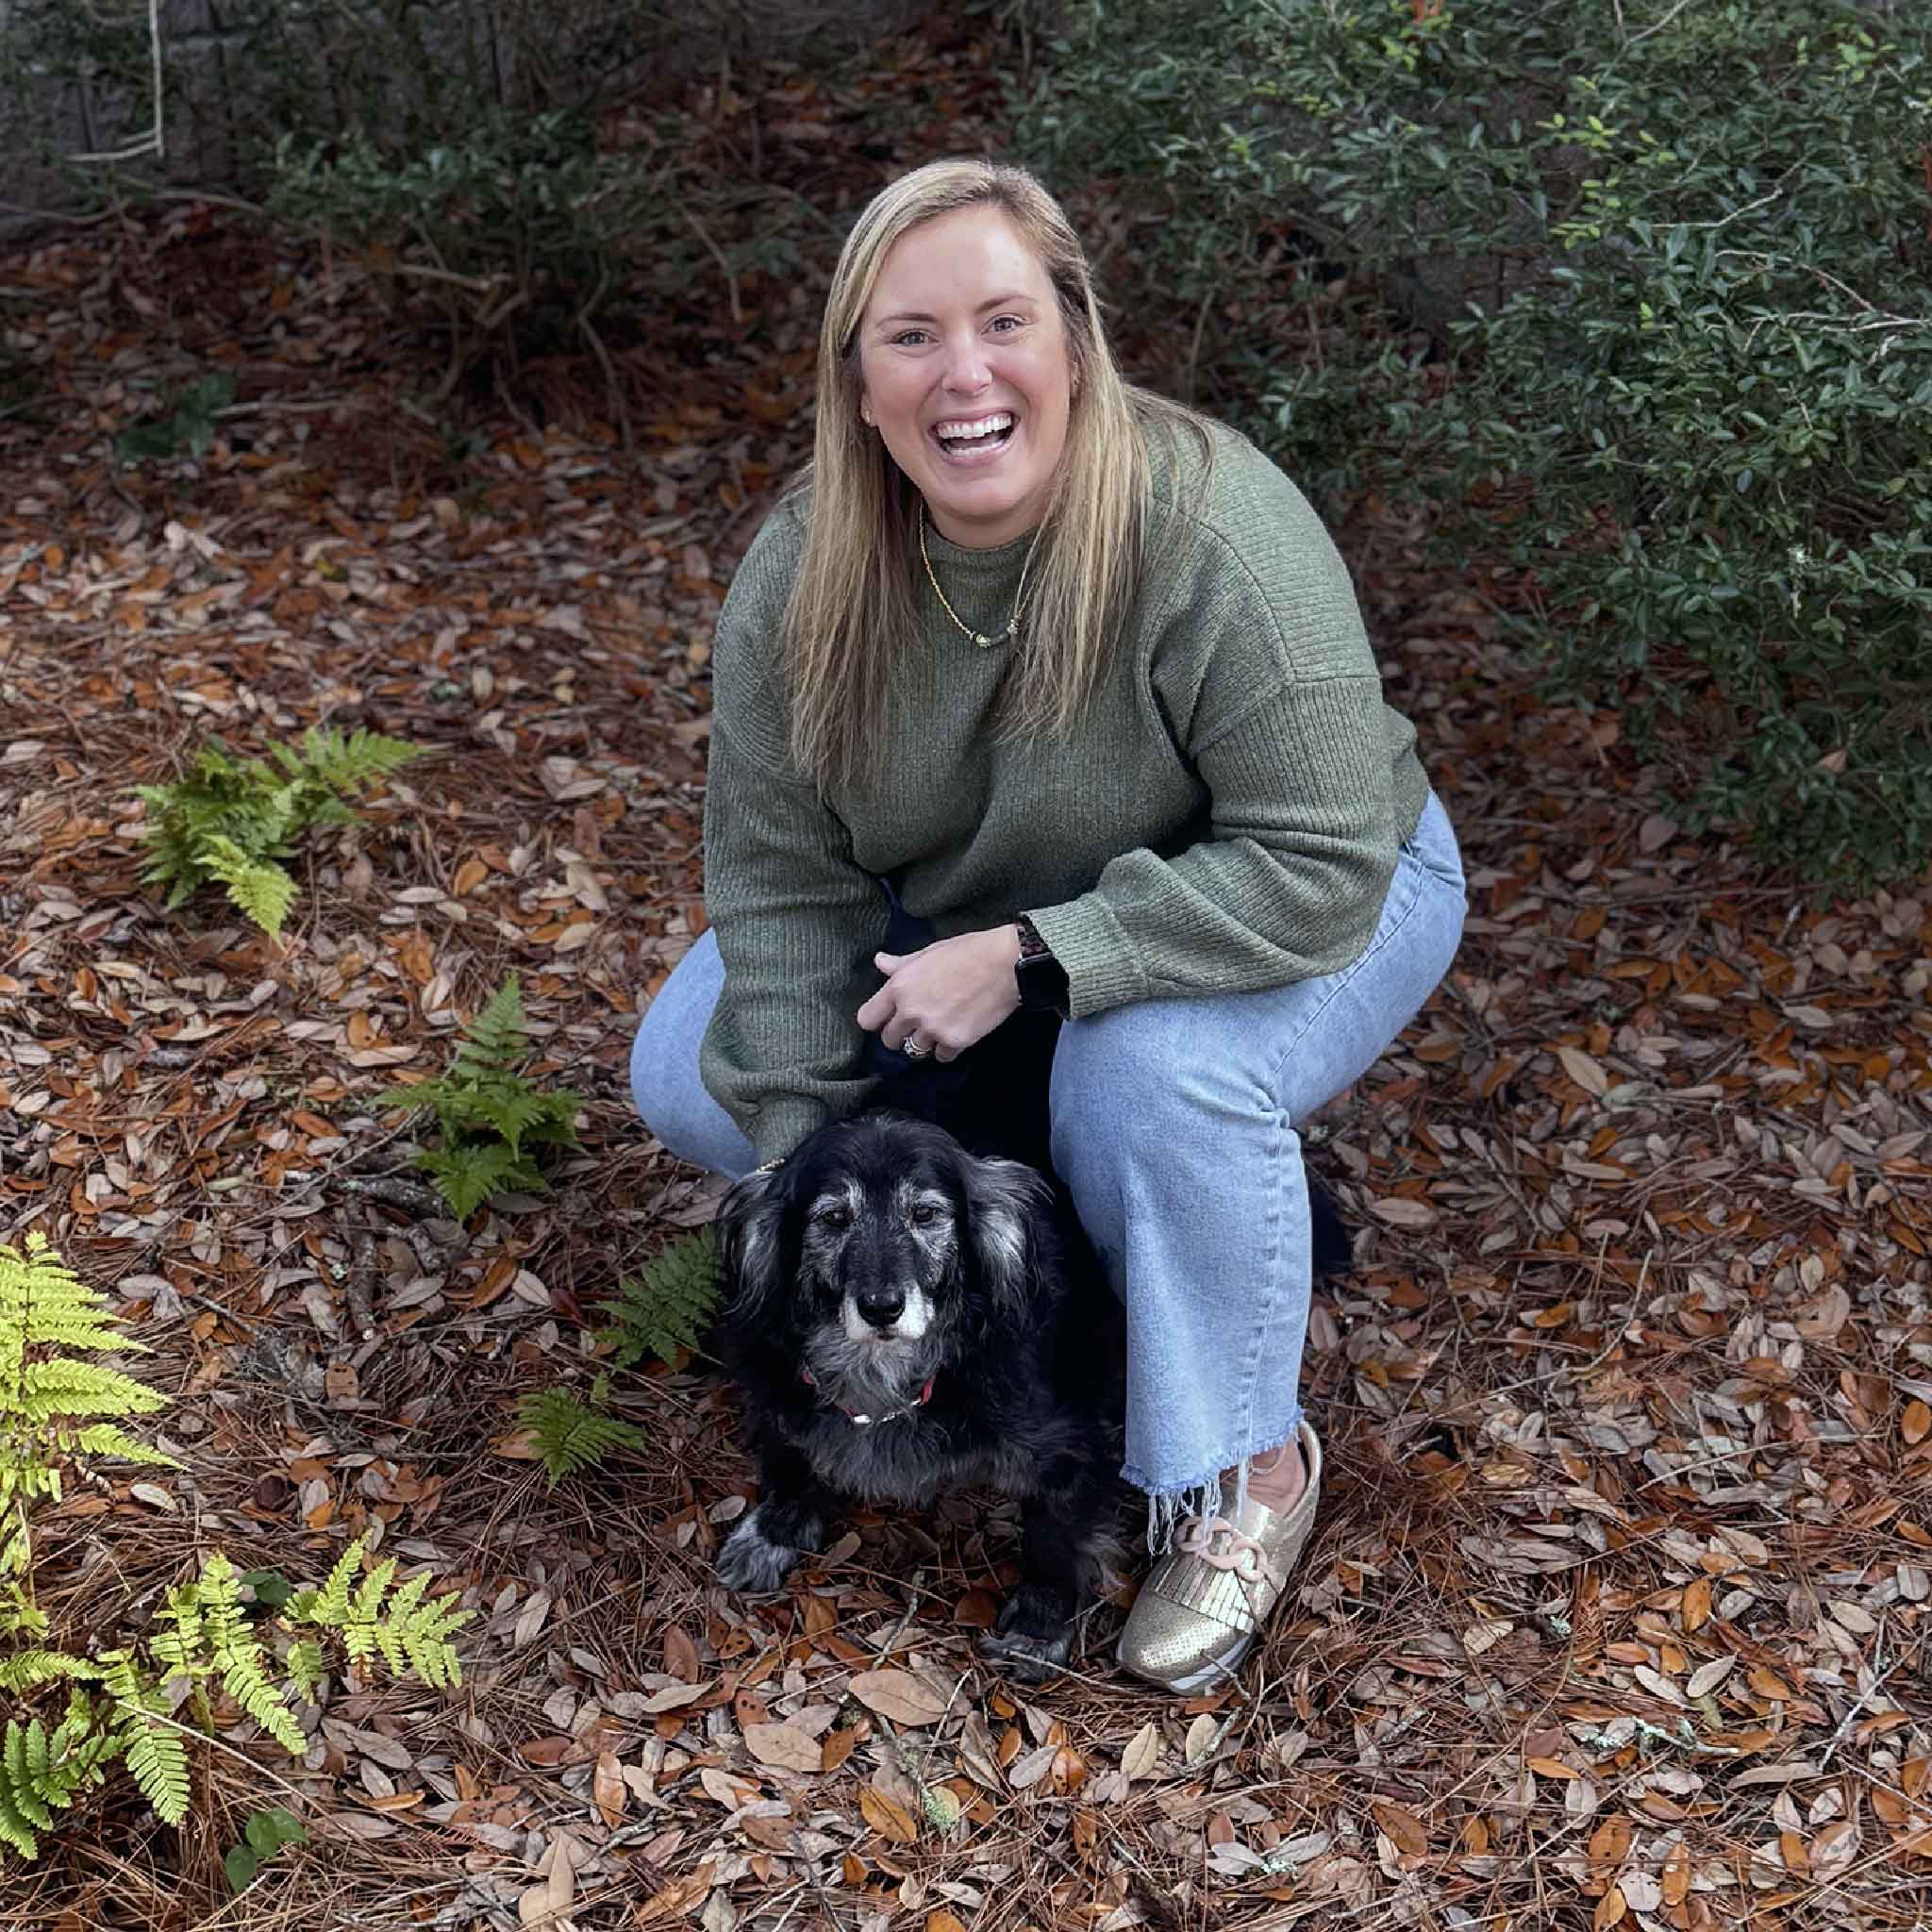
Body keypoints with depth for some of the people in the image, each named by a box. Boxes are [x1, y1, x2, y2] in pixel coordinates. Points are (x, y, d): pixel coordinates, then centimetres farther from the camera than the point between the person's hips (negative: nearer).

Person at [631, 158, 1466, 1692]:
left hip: (1295, 912, -5)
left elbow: (1320, 868, -34)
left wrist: (1031, 958, -36)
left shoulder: (1215, 535, -34)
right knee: (694, 1075, -6)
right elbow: (783, 880, -14)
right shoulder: (802, 574, -18)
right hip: (973, 904, 5)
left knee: (1151, 1076, -37)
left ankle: (1245, 1473, -12)